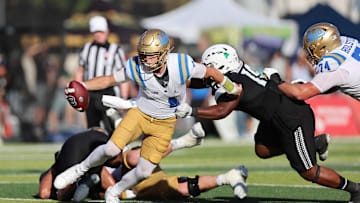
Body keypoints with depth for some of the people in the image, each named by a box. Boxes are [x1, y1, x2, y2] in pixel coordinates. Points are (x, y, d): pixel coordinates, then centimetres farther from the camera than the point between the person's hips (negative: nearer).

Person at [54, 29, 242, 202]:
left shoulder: (182, 65, -27)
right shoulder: (136, 68, -23)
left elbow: (210, 72, -8)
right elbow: (108, 80, -9)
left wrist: (231, 88, 9)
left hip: (164, 124, 0)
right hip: (140, 113, 0)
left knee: (144, 171, -4)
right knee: (111, 149, -19)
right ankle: (80, 169, 9)